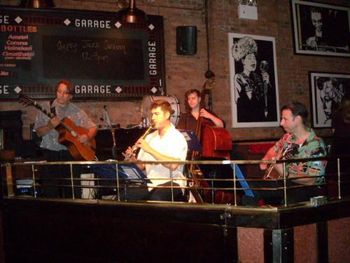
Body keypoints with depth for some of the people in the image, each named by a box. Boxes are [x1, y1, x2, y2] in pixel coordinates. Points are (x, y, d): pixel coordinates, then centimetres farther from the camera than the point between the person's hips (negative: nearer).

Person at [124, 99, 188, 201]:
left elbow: (173, 165, -19)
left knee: (156, 198, -36)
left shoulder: (177, 137, -3)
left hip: (171, 183, -5)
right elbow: (142, 166, 16)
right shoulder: (149, 137, 16)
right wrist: (132, 159, -5)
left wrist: (150, 150, -18)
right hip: (150, 184, 5)